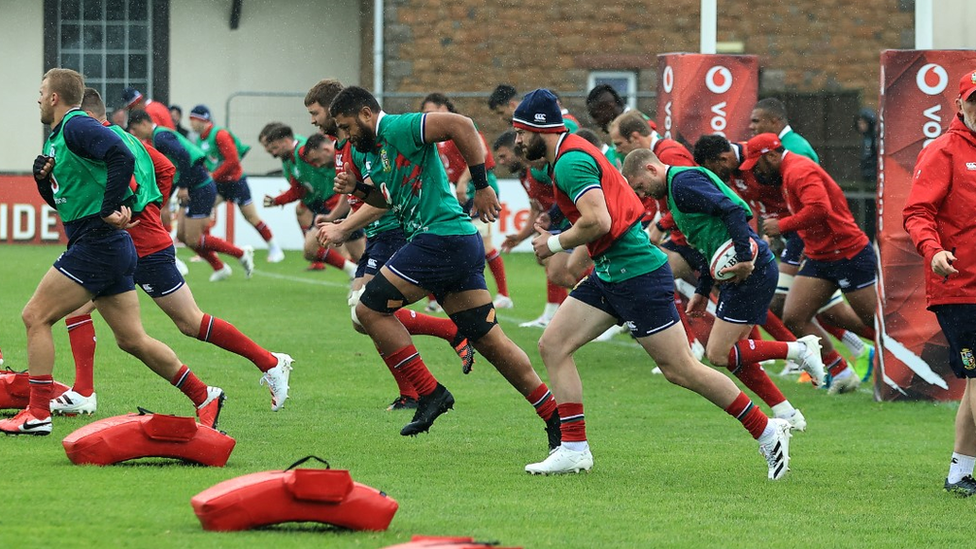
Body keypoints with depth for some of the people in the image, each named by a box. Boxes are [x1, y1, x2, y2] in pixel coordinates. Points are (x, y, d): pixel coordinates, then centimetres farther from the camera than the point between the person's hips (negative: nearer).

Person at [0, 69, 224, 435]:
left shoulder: (77, 126, -11)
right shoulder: (56, 138, 20)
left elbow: (122, 157, -26)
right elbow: (60, 199, 27)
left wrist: (110, 209, -24)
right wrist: (43, 178, 8)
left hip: (97, 241, -10)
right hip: (106, 248, 10)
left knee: (36, 316, -8)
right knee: (133, 340, 10)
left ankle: (37, 415, -8)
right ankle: (204, 397, 14)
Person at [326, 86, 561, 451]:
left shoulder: (398, 129, -10)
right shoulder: (364, 152, 19)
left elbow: (461, 125, -21)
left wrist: (481, 185, -20)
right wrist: (358, 189, 13)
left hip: (441, 238, -10)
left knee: (370, 308, -7)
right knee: (490, 340, 8)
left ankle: (429, 392, -5)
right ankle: (555, 417, 8)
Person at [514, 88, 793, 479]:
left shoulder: (571, 161, -17)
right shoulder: (572, 154, 15)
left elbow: (597, 221, -28)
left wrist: (555, 243, -14)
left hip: (637, 274, -11)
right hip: (609, 274, 11)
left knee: (681, 370, -6)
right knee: (552, 345, 2)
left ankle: (768, 432, 4)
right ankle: (574, 449, 1)